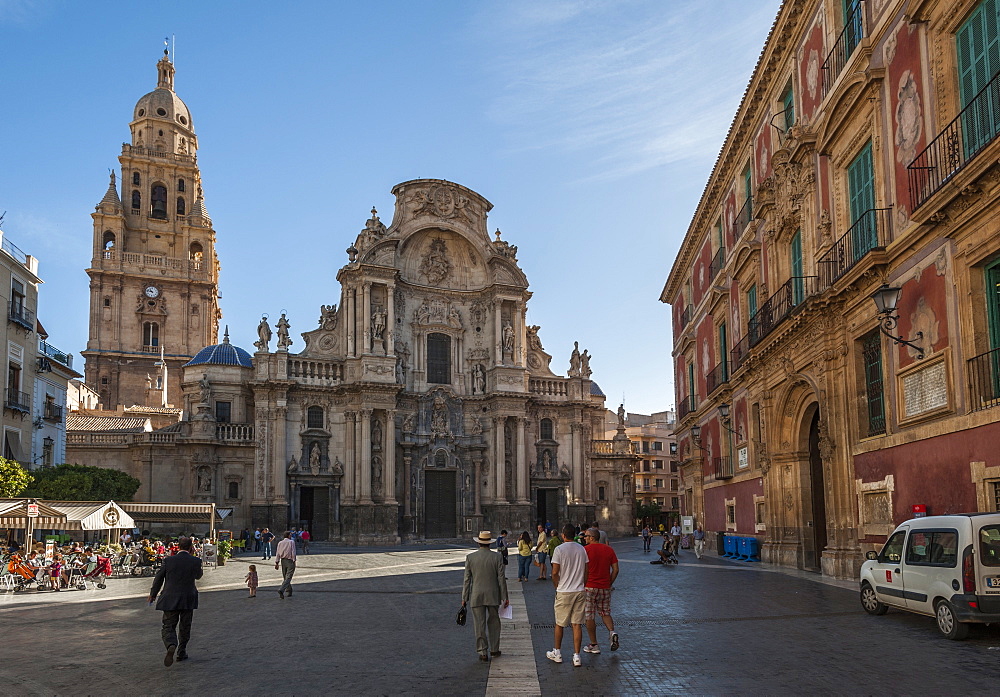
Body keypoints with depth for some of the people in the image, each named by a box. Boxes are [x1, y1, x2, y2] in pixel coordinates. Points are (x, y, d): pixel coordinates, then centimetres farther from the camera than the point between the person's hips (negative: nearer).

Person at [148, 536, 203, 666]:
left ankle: (171, 645, -25)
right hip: (188, 600, 1)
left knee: (168, 627, 3)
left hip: (170, 600, 0)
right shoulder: (196, 561, -6)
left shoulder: (168, 560, -6)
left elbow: (158, 578, 3)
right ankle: (181, 652, 23)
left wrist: (153, 594, 18)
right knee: (185, 628, 17)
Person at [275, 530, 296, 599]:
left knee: (285, 577, 19)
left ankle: (289, 591, 27)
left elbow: (278, 553, 3)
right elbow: (293, 552, -11)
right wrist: (294, 560, -5)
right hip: (290, 561, -5)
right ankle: (281, 590, -24)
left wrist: (276, 563, 4)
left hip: (283, 561, 5)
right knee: (288, 577, -7)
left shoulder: (280, 543, 6)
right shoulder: (291, 542, -6)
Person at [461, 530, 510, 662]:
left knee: (479, 624, 4)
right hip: (493, 596, 0)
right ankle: (494, 649, 22)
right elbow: (501, 579, -4)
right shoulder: (497, 558, -5)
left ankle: (482, 652, 6)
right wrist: (505, 597, 4)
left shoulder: (470, 557, -4)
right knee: (493, 623, 15)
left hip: (476, 597, 0)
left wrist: (464, 598, 4)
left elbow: (467, 579, -2)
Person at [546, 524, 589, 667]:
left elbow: (555, 573, -10)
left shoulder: (559, 549, -9)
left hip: (564, 592, -3)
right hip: (580, 591, 3)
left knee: (559, 624, 11)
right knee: (577, 624, 5)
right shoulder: (582, 549, 4)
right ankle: (576, 656, 4)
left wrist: (557, 587, 5)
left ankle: (557, 653, 22)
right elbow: (586, 572, 8)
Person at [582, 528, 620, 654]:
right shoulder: (609, 549, 5)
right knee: (605, 613, 20)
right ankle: (612, 632, -5)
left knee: (589, 617, 6)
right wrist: (610, 583, 12)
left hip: (589, 587, -4)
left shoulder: (585, 550, -9)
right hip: (605, 587, 5)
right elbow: (615, 569, 3)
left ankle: (594, 645, 10)